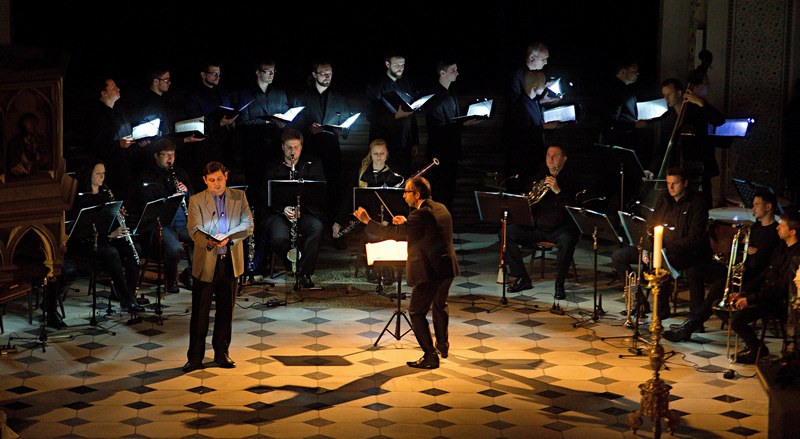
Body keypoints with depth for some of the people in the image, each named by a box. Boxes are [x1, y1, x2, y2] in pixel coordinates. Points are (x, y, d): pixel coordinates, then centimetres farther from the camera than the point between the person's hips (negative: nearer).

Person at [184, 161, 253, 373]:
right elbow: (194, 230, -10)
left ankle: (221, 353, 22)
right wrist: (208, 242, -31)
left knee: (226, 311, 10)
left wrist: (229, 237, -18)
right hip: (206, 263, -2)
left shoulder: (239, 197, 7)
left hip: (230, 262, 3)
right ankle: (195, 358, 6)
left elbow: (248, 225, 0)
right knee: (200, 313, 0)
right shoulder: (196, 200, 0)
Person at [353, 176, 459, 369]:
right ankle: (442, 345, 43)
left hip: (429, 271, -9)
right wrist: (407, 223, 16)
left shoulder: (421, 214, -20)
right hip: (447, 268, 9)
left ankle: (430, 357, -5)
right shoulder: (441, 208, 8)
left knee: (417, 312, -1)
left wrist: (367, 221, -10)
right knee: (439, 305, 28)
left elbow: (392, 233, -18)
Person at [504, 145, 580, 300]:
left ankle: (559, 284, -20)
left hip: (560, 228, -5)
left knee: (566, 240, -39)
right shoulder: (540, 175, 12)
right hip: (537, 227, 6)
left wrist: (558, 190, -31)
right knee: (506, 233, -11)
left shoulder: (570, 178, -5)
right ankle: (522, 279, -4)